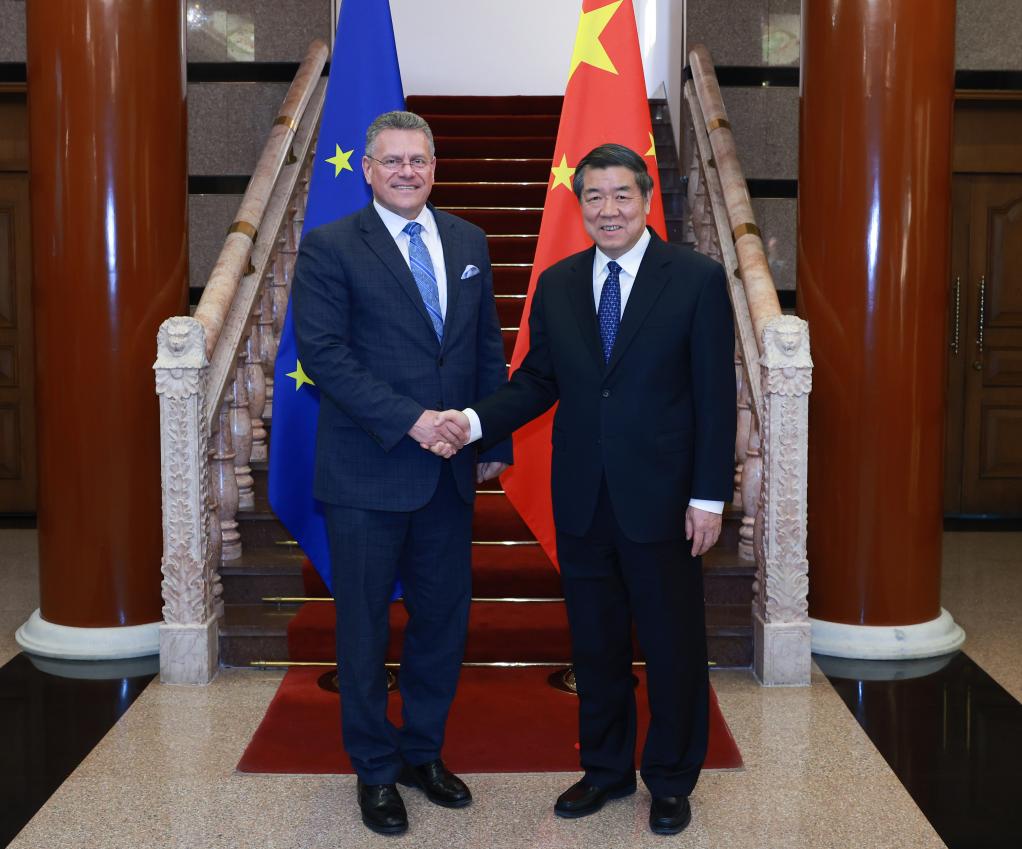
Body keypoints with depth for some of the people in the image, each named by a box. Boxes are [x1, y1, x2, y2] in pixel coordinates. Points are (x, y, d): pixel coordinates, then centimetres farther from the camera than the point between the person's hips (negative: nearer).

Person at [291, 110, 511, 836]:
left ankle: (424, 752, 33)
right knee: (366, 627, 8)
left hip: (450, 470, 5)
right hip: (366, 473, -4)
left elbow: (489, 349, 12)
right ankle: (376, 770, 27)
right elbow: (323, 353, -15)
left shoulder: (469, 242, 9)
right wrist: (411, 420, -20)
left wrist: (495, 442, 7)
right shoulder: (330, 247, -6)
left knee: (445, 616, 12)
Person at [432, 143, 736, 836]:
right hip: (582, 500, 4)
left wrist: (709, 497, -10)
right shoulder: (556, 284, 6)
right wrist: (475, 421, -10)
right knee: (595, 643, 15)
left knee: (673, 644, 10)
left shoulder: (697, 279, -6)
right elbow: (538, 381, 8)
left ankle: (672, 780, 29)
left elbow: (716, 396, -7)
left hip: (661, 497, -3)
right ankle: (606, 769, 34)